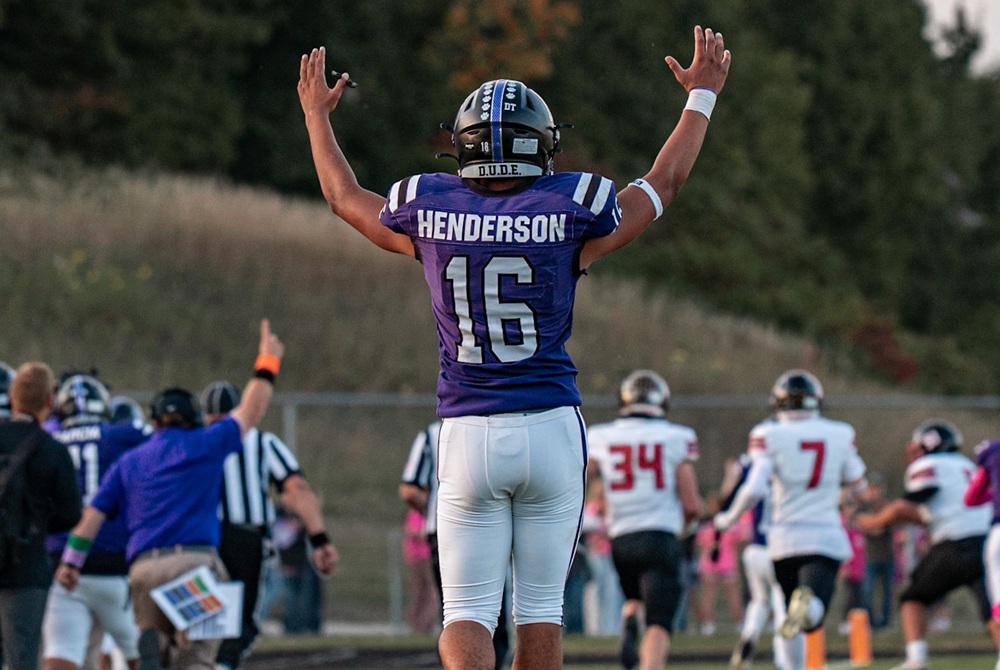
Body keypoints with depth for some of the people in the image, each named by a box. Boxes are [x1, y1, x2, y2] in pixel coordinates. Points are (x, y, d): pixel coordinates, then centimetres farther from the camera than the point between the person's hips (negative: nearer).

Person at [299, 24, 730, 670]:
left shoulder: (428, 212, -2)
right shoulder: (572, 213, -5)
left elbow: (346, 197, 19)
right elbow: (663, 183, 13)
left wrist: (317, 113, 36)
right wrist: (702, 96, 28)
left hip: (468, 434, 1)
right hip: (552, 427, 0)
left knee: (468, 610, 1)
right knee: (541, 604, 10)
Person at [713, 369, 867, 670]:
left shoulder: (770, 436, -4)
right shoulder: (840, 434, 4)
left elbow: (754, 489, -12)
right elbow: (857, 484, 16)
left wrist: (729, 519, 4)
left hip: (786, 537, 0)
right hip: (827, 537, 0)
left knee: (791, 617, 19)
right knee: (811, 616, -15)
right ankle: (808, 602, -48)